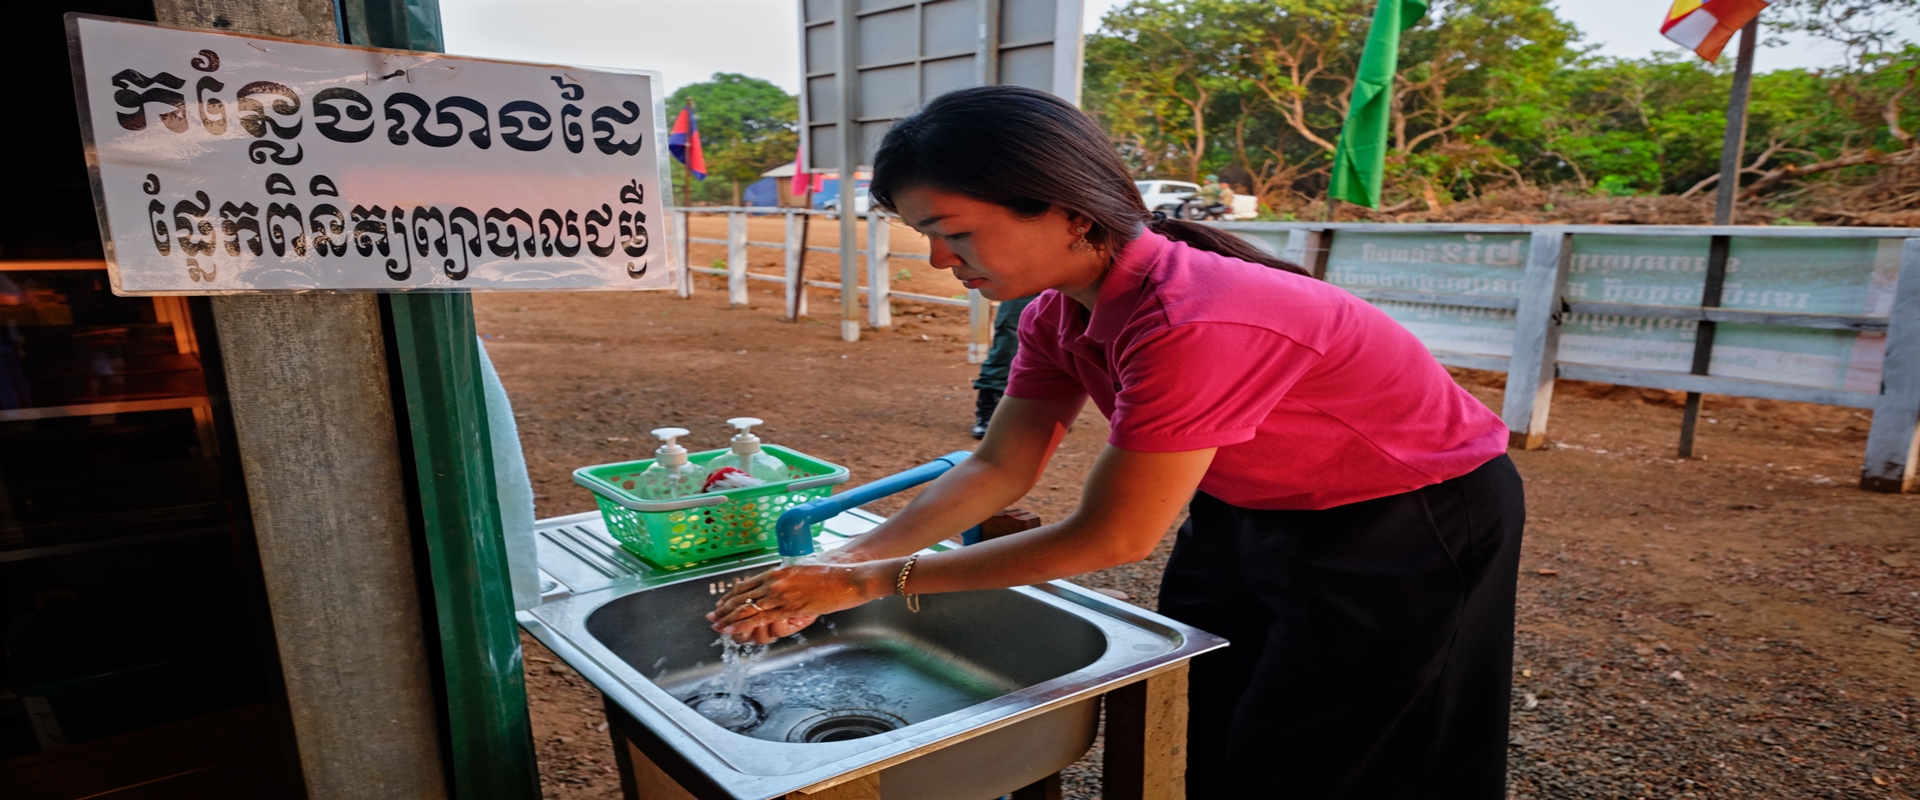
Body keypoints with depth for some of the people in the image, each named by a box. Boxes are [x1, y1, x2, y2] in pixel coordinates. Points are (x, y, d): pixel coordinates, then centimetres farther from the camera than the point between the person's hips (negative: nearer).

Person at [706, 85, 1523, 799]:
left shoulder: (1192, 325, -38)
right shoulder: (1059, 313, -11)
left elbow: (1107, 539, -30)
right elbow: (996, 468, -4)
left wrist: (872, 581, -24)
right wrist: (841, 562, -15)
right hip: (1251, 516, 7)